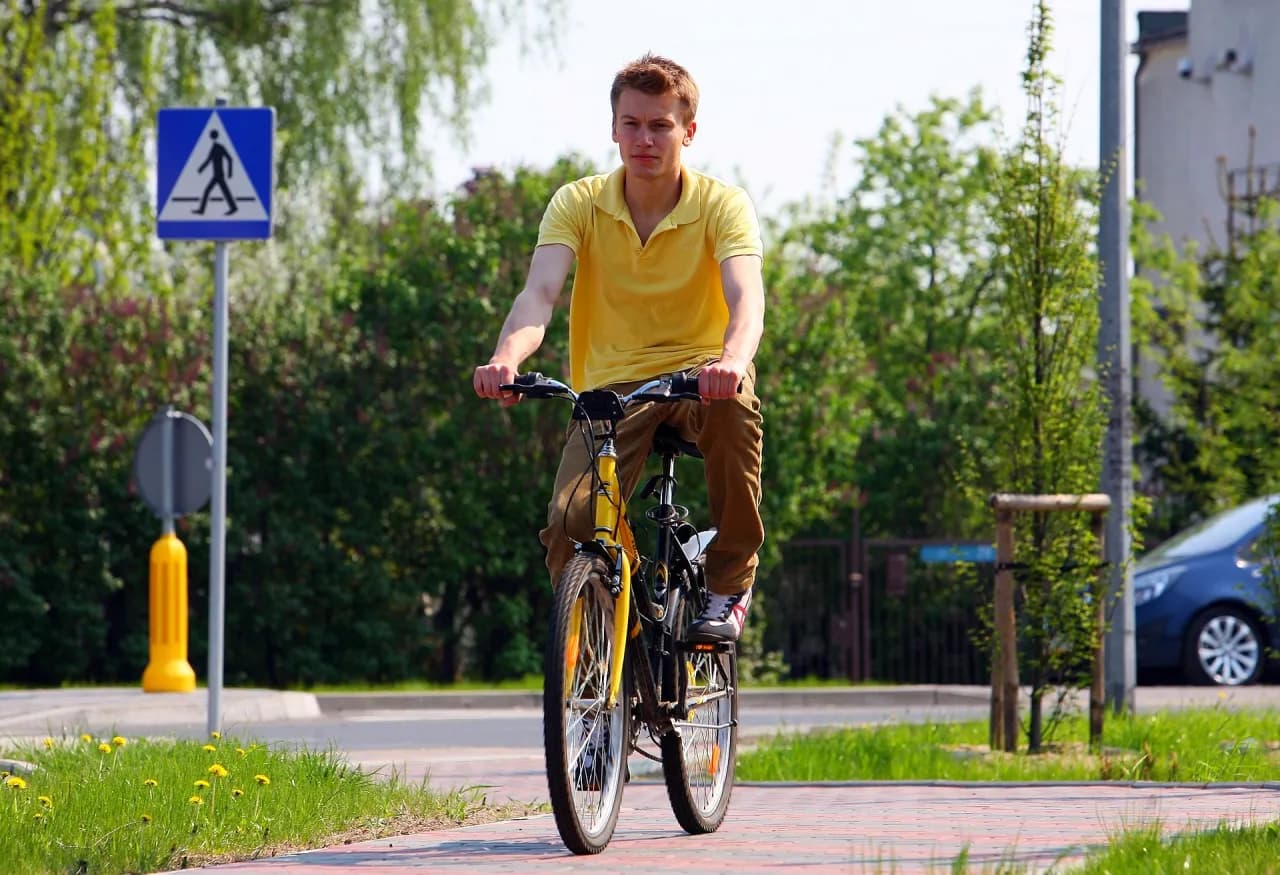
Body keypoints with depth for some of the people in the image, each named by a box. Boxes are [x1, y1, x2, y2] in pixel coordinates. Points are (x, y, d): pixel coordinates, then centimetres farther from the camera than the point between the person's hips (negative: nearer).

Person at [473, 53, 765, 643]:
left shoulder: (722, 205, -8)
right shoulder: (578, 204, -4)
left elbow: (745, 295, -25)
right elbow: (540, 291, -19)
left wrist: (732, 361, -49)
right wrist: (507, 356, -43)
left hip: (695, 376, -1)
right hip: (611, 387, 1)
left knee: (731, 397, -38)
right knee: (570, 524, -26)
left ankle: (730, 580, -18)